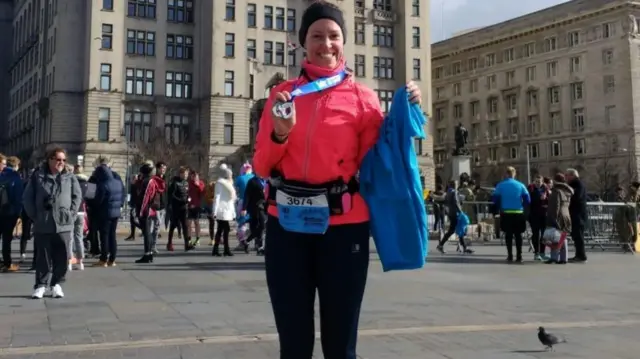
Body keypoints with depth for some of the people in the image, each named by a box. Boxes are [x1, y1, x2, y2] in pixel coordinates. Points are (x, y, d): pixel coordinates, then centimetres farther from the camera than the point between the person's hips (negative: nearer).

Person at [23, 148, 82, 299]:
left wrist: (71, 214, -3)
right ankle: (40, 285, 12)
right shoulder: (38, 176, 3)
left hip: (63, 224, 1)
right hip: (43, 225, -1)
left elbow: (77, 196, 6)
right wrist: (34, 216, -1)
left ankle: (57, 284, 16)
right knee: (43, 257, 4)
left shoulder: (70, 177, 6)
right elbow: (27, 198, 4)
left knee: (61, 257, 4)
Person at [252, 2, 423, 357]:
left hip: (343, 226, -2)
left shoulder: (362, 97, 4)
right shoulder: (282, 94, 10)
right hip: (287, 225, 2)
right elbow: (262, 167, 9)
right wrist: (280, 134, -9)